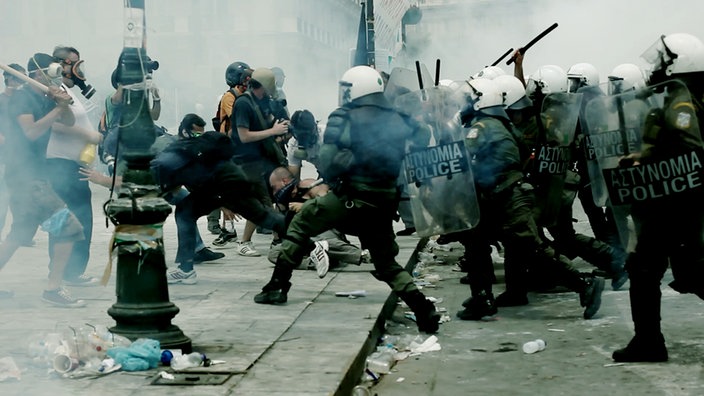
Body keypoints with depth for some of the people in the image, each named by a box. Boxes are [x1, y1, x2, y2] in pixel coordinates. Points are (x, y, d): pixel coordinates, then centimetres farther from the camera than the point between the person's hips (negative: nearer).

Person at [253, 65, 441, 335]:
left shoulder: (345, 120, -6)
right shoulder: (398, 122, 10)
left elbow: (327, 165, -11)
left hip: (352, 198, -5)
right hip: (385, 204, 5)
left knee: (300, 224, 17)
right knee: (387, 264, 19)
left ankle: (277, 286, 15)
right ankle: (424, 309, 1)